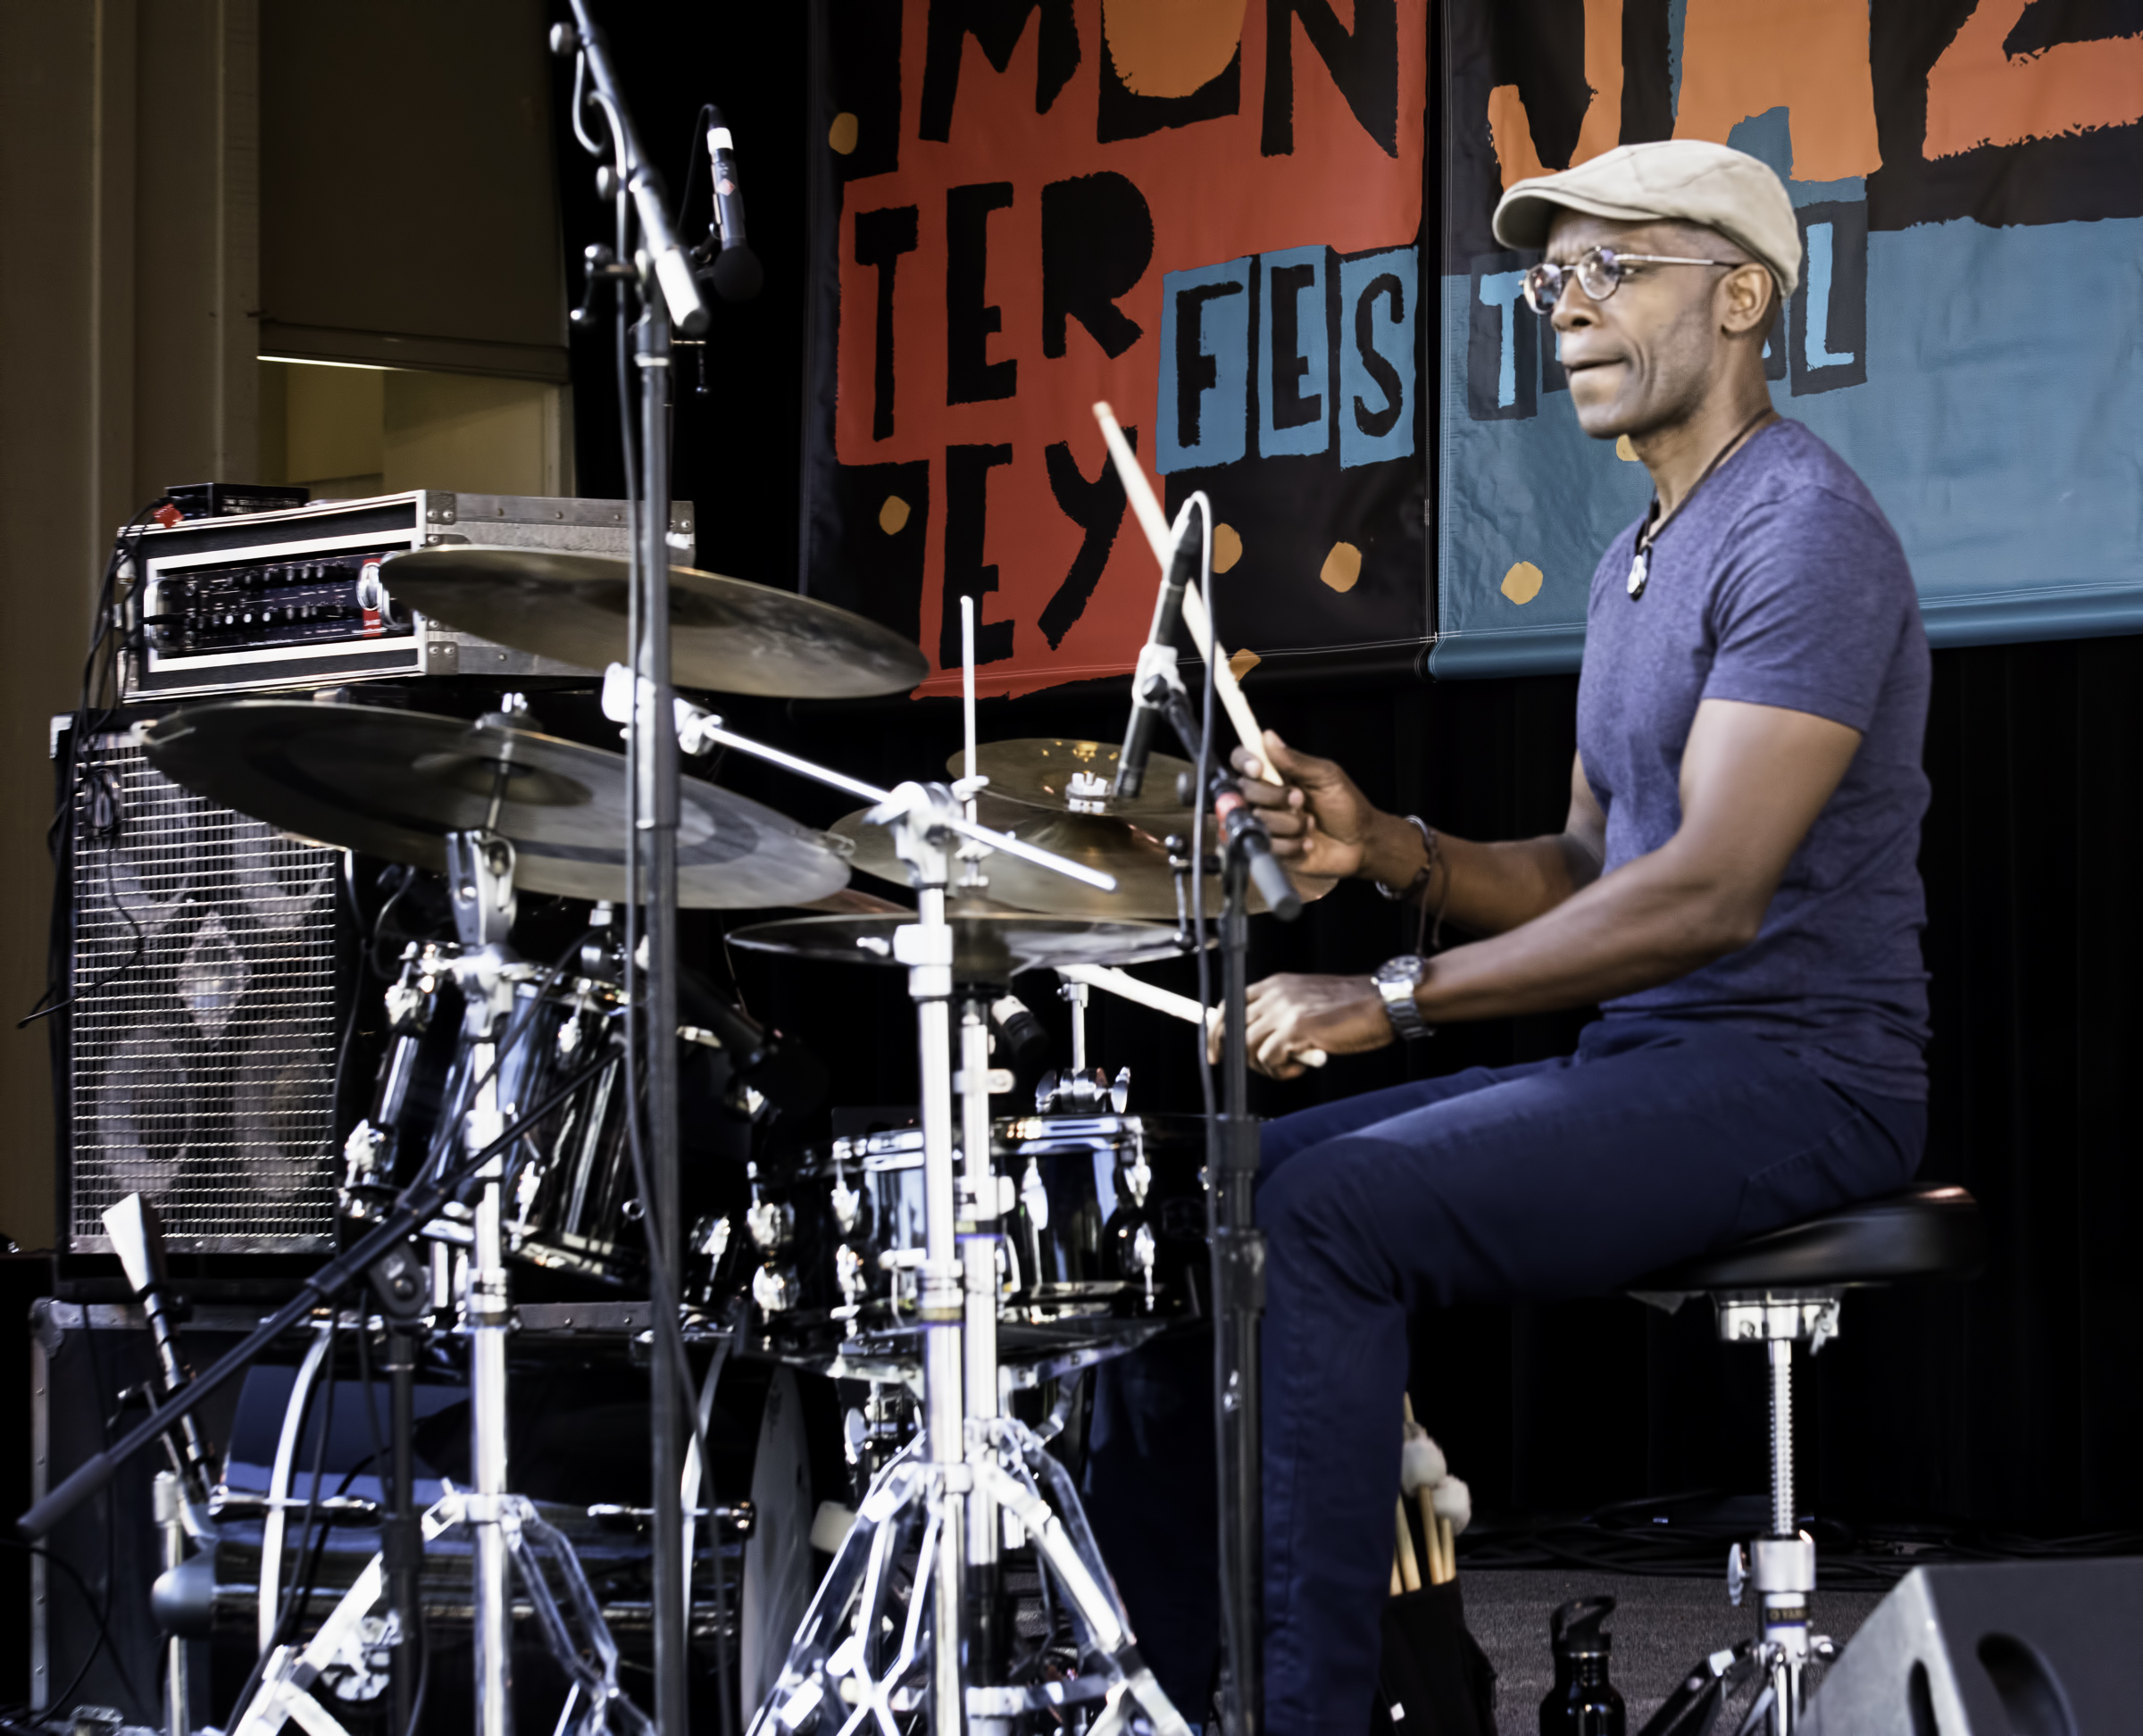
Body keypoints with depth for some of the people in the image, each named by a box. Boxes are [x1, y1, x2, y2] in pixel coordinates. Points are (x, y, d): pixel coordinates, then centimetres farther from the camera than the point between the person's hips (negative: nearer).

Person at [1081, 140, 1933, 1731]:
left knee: (1329, 1215, -25)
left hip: (1794, 1076, -10)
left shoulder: (1803, 530, -15)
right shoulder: (1635, 563, 18)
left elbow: (1708, 892, -24)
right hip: (1641, 1063, 10)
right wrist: (1393, 853, 0)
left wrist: (1392, 999, -24)